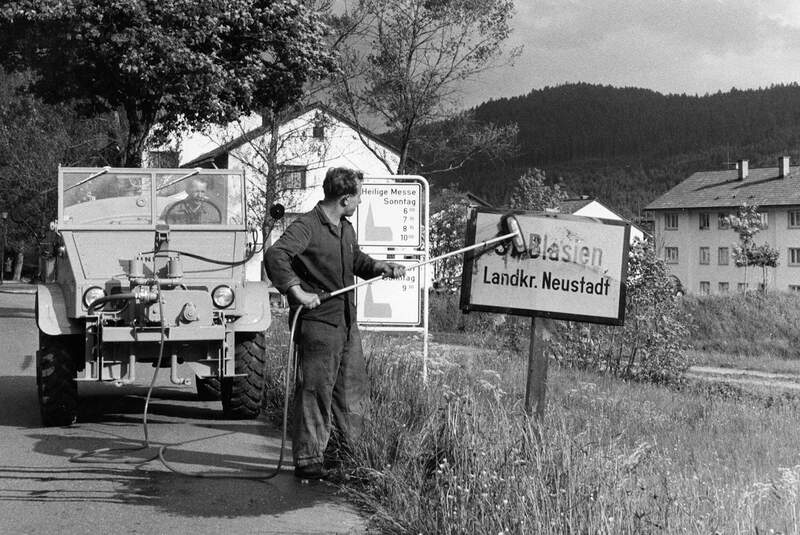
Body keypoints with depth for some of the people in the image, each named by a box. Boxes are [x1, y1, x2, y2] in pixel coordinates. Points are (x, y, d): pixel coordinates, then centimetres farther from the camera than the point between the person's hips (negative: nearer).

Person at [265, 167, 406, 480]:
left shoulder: (346, 229, 13)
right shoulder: (306, 227, -16)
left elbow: (357, 260, 28)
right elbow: (275, 256, -28)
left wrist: (382, 268, 9)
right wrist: (298, 292, -31)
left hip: (346, 323, 9)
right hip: (317, 322, -9)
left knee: (354, 386, 15)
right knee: (316, 391, -4)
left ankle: (347, 449, 29)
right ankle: (307, 461, 4)